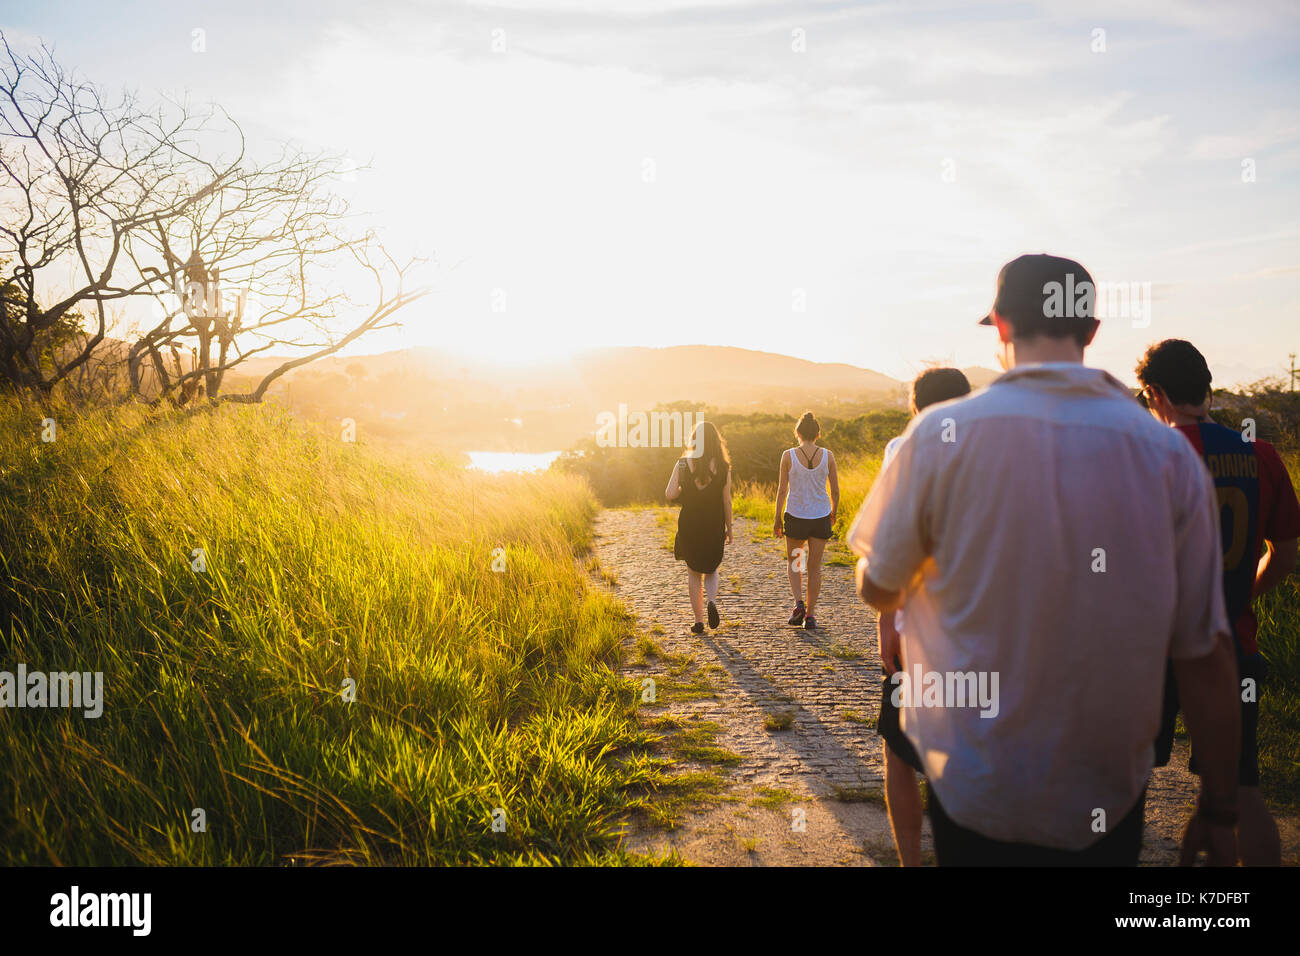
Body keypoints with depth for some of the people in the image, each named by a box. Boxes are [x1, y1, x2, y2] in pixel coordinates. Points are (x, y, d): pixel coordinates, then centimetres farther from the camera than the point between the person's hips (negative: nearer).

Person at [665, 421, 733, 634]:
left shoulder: (682, 464, -8)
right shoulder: (723, 467, -8)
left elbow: (669, 495, -10)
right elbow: (727, 500, -4)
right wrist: (729, 527, 7)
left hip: (689, 525, 0)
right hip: (714, 527, 0)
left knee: (693, 573, 16)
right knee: (711, 570, 21)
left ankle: (698, 620, 12)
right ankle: (712, 602, -7)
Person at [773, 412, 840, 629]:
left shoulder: (788, 455, -9)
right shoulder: (827, 456, -5)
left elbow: (782, 490, -7)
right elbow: (835, 491, 0)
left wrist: (777, 519, 4)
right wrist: (833, 514, 18)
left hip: (795, 516, -1)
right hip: (821, 517, 1)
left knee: (793, 562, 19)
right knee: (814, 567, 11)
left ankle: (799, 603, 0)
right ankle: (810, 615, 11)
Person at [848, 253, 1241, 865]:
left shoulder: (939, 435, -15)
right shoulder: (1167, 452, -10)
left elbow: (876, 590, -4)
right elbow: (1206, 654, -7)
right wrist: (1219, 809, 5)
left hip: (973, 787, -1)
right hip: (1108, 796, 2)